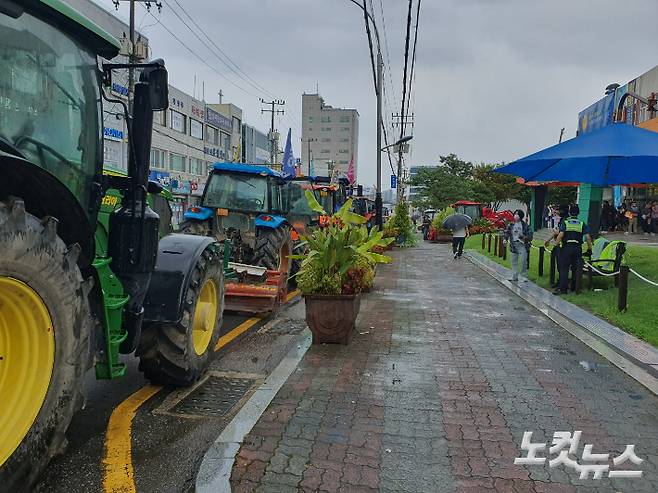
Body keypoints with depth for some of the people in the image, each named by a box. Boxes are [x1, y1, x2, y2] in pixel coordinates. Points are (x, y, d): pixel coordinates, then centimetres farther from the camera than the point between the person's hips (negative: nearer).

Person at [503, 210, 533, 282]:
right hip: (513, 244, 3)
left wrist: (525, 237, -18)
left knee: (523, 260, -10)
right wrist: (505, 239, -10)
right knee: (514, 261, 9)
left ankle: (523, 275, 4)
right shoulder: (510, 225, 7)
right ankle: (514, 277, 17)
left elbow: (530, 234, 1)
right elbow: (506, 232, 8)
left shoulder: (525, 225, 0)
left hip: (522, 244, -3)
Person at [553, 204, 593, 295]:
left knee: (564, 268, -2)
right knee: (576, 268, 12)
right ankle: (574, 287, 19)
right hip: (578, 248, 3)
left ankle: (563, 288, -7)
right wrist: (590, 248, 8)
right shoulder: (582, 224, 6)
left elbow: (560, 235, -12)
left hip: (567, 247, -2)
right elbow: (588, 237, 0)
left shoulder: (565, 223, 0)